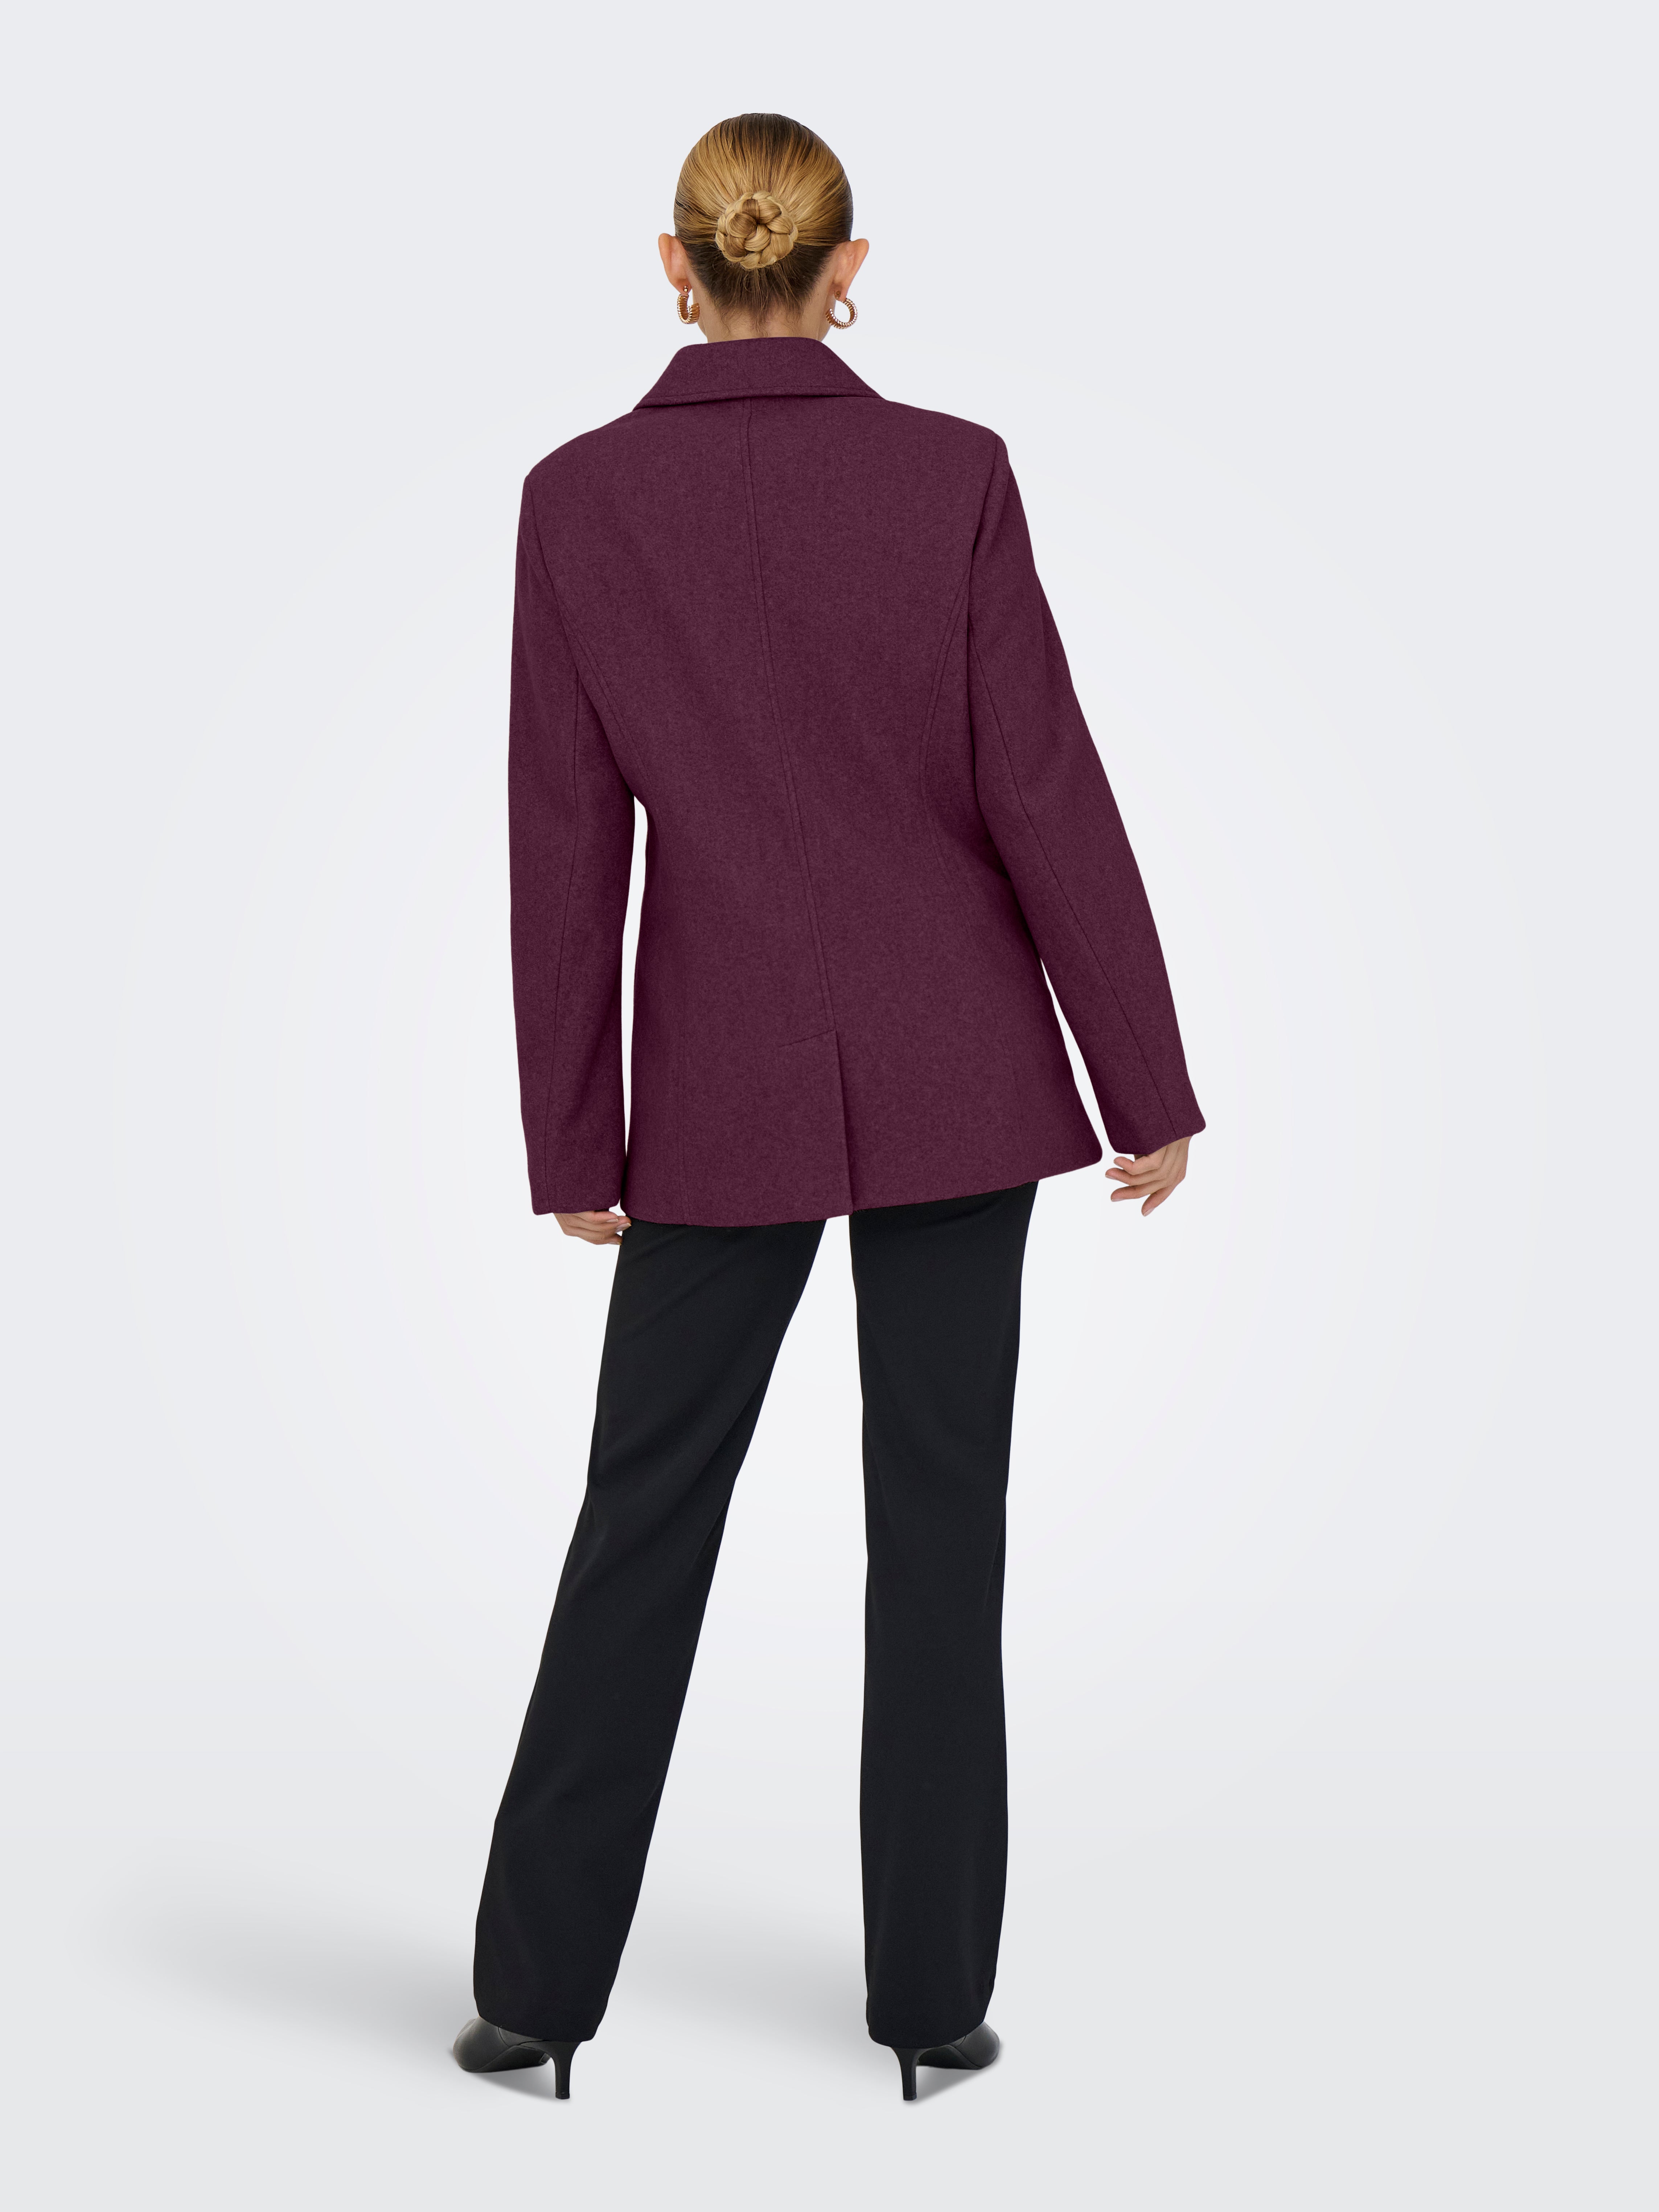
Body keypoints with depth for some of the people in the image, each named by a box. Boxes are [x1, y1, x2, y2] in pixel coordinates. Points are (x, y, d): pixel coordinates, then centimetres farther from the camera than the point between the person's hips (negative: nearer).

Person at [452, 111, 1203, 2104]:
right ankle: (932, 1992, 16)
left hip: (724, 1083, 1)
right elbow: (1046, 793, -6)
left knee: (648, 1512, 11)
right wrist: (1147, 1086, 2)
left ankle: (537, 1982, 18)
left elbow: (567, 842, -3)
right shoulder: (953, 474, -6)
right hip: (952, 1064, 0)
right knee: (939, 1517, 8)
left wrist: (570, 1136, 5)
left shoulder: (579, 497, -4)